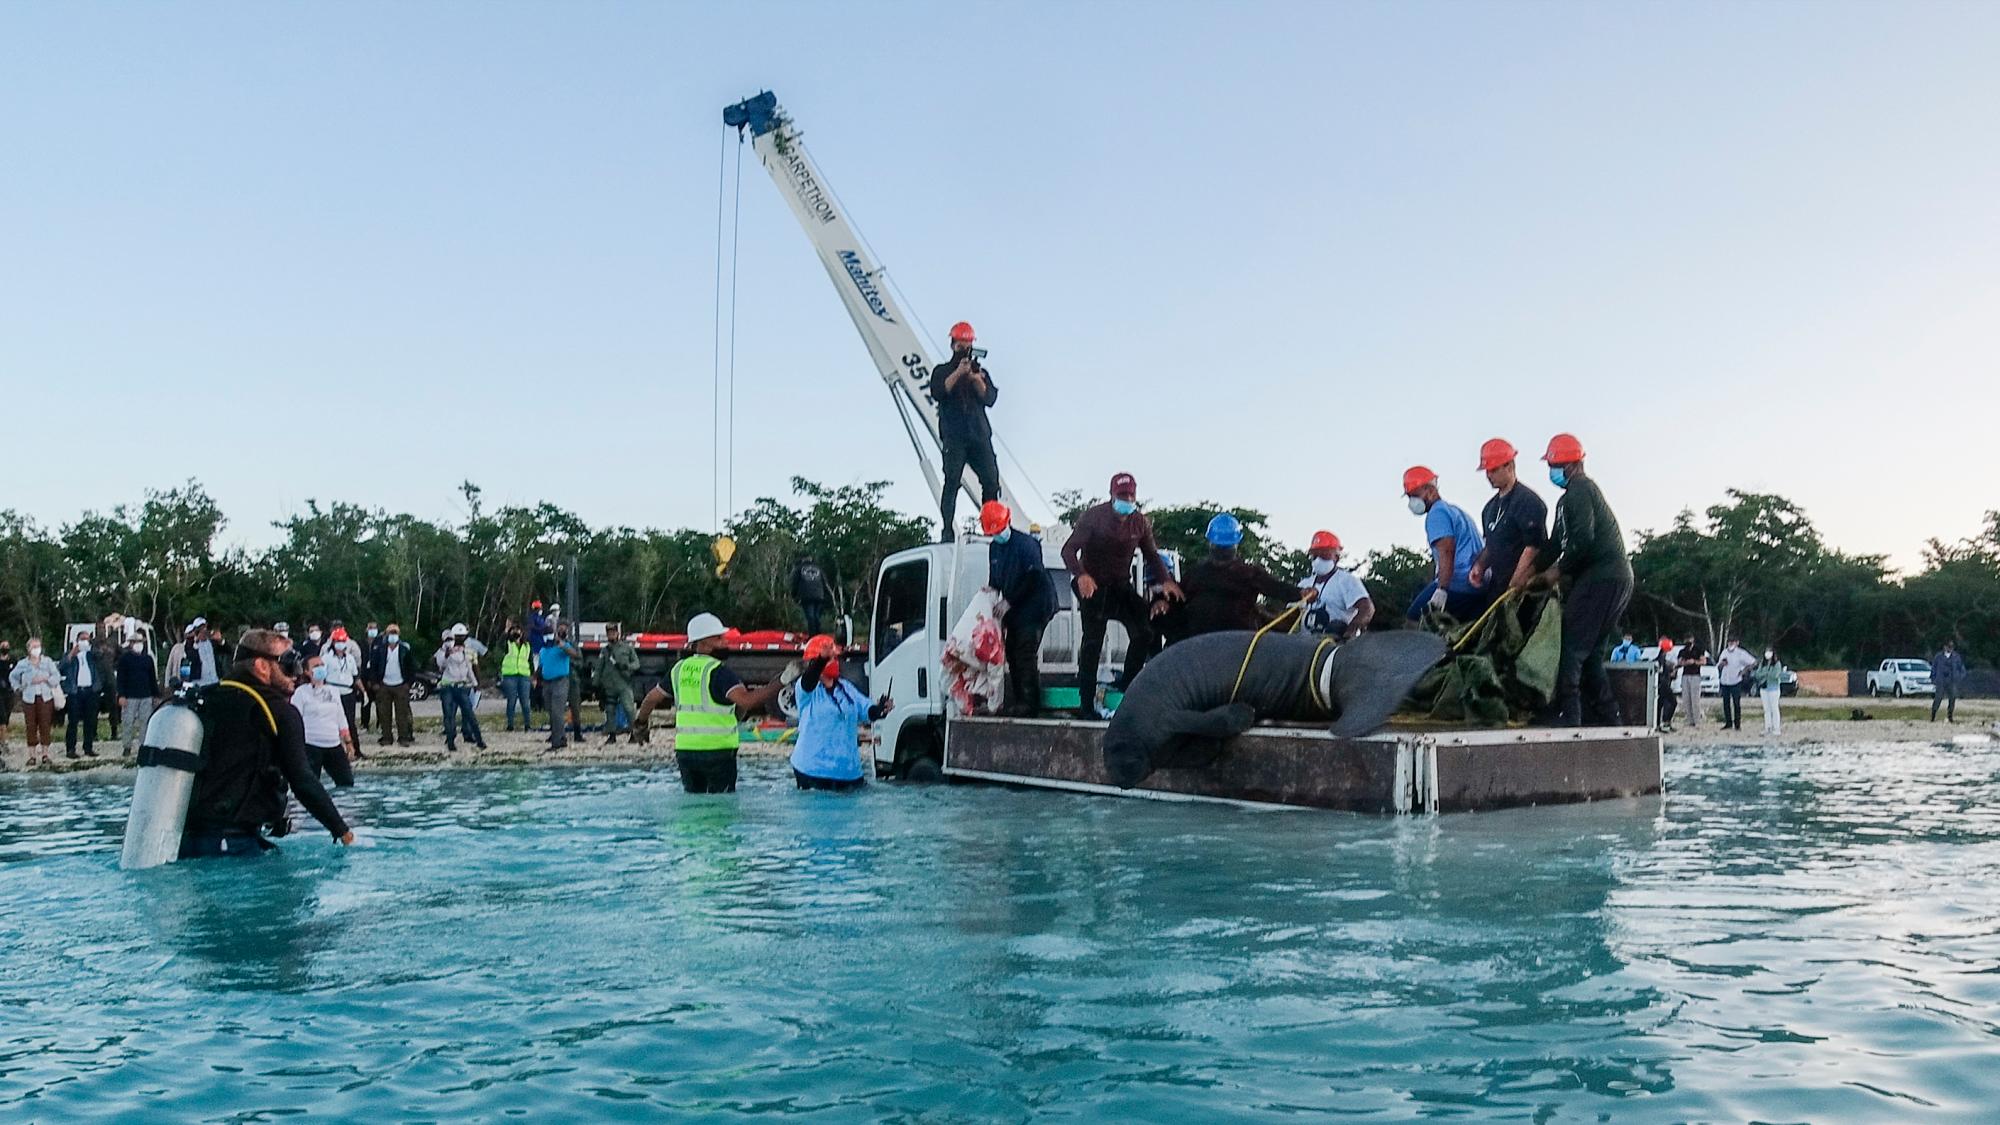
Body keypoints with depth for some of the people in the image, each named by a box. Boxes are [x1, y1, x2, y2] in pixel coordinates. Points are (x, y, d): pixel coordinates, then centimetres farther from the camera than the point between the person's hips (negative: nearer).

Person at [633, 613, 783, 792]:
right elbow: (746, 700, -28)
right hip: (717, 750, -6)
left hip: (684, 749, 6)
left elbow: (652, 698, 20)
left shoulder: (679, 669, 8)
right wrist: (782, 682, -30)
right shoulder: (718, 671, -13)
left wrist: (641, 723, 39)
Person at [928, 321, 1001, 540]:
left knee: (992, 481, -6)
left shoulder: (981, 372, 22)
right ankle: (947, 531, -15)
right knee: (952, 482, -13)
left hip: (980, 434, 3)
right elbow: (937, 393, -5)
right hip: (953, 437, -3)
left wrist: (977, 380, -10)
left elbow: (990, 398, 7)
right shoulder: (942, 371, 15)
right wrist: (958, 373, -12)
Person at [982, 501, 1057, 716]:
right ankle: (1018, 701, 13)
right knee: (1012, 653, 7)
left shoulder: (1025, 543, -14)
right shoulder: (994, 548, 11)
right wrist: (991, 590, -2)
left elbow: (1033, 579, -17)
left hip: (1034, 606, -8)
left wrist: (1009, 602, -16)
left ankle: (1030, 703, -13)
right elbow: (995, 577, 21)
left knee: (1026, 654, -14)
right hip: (1013, 609, 8)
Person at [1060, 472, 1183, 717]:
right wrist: (1081, 575, -37)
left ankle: (1128, 685, 10)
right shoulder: (1094, 516, -13)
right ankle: (1086, 704, -7)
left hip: (1121, 586, 5)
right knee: (1093, 640, -12)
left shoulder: (1141, 522, 1)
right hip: (1093, 585, -5)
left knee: (1144, 631, -8)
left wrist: (1165, 581, -10)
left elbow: (1151, 555, 9)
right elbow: (1069, 550, -18)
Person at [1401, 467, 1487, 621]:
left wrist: (1441, 589, -27)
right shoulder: (1455, 509, 27)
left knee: (1414, 619, -6)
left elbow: (1447, 552, -18)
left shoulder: (1437, 513, -4)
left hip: (1457, 583, -10)